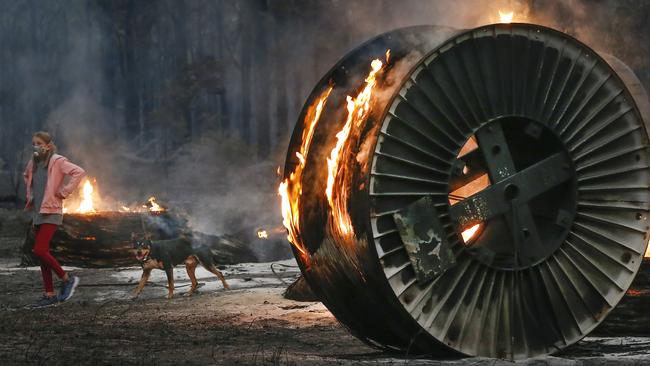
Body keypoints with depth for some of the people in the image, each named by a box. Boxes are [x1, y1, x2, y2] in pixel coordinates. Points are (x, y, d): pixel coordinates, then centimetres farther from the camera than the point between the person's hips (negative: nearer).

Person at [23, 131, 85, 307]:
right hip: (37, 213, 8)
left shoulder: (57, 161, -11)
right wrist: (30, 194, 18)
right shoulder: (33, 163, 11)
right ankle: (50, 294, 12)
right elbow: (27, 177, 33)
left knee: (39, 250, -18)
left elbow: (79, 172, -21)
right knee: (43, 253, 7)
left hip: (51, 212, -8)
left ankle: (66, 279, -2)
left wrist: (64, 192, -18)